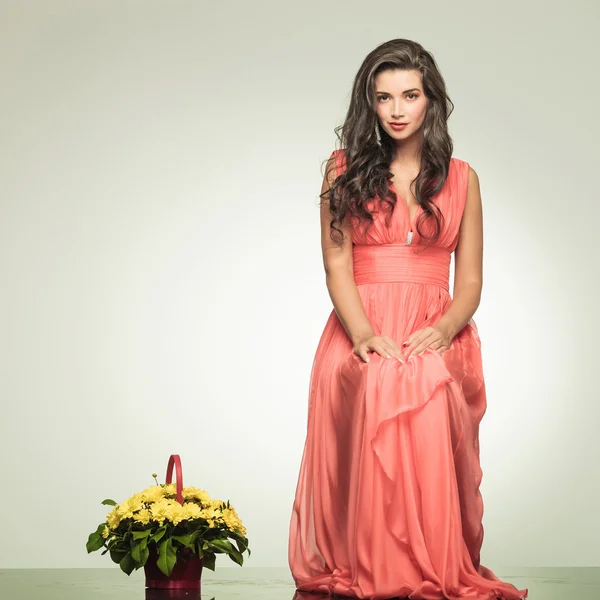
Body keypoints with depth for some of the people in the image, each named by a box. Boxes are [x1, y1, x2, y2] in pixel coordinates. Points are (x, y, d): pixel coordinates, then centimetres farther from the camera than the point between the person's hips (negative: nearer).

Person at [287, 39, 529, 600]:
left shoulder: (461, 178, 15)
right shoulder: (344, 169, 11)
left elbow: (470, 281, 10)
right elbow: (337, 265, 2)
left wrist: (441, 332, -12)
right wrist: (366, 336, -17)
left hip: (436, 336, 1)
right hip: (361, 334, 0)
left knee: (429, 389, -35)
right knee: (378, 389, -36)